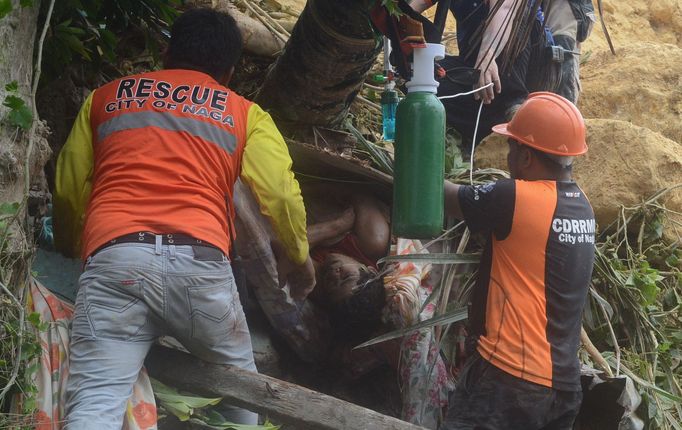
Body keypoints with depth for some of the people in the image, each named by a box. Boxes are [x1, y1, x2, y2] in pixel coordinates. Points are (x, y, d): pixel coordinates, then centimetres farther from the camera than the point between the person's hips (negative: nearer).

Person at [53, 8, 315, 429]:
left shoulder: (105, 97, 25)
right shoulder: (245, 113, 20)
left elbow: (69, 192, 25)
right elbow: (281, 195, 9)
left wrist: (72, 253, 42)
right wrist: (301, 259, 26)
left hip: (113, 256, 0)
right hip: (200, 260, 0)